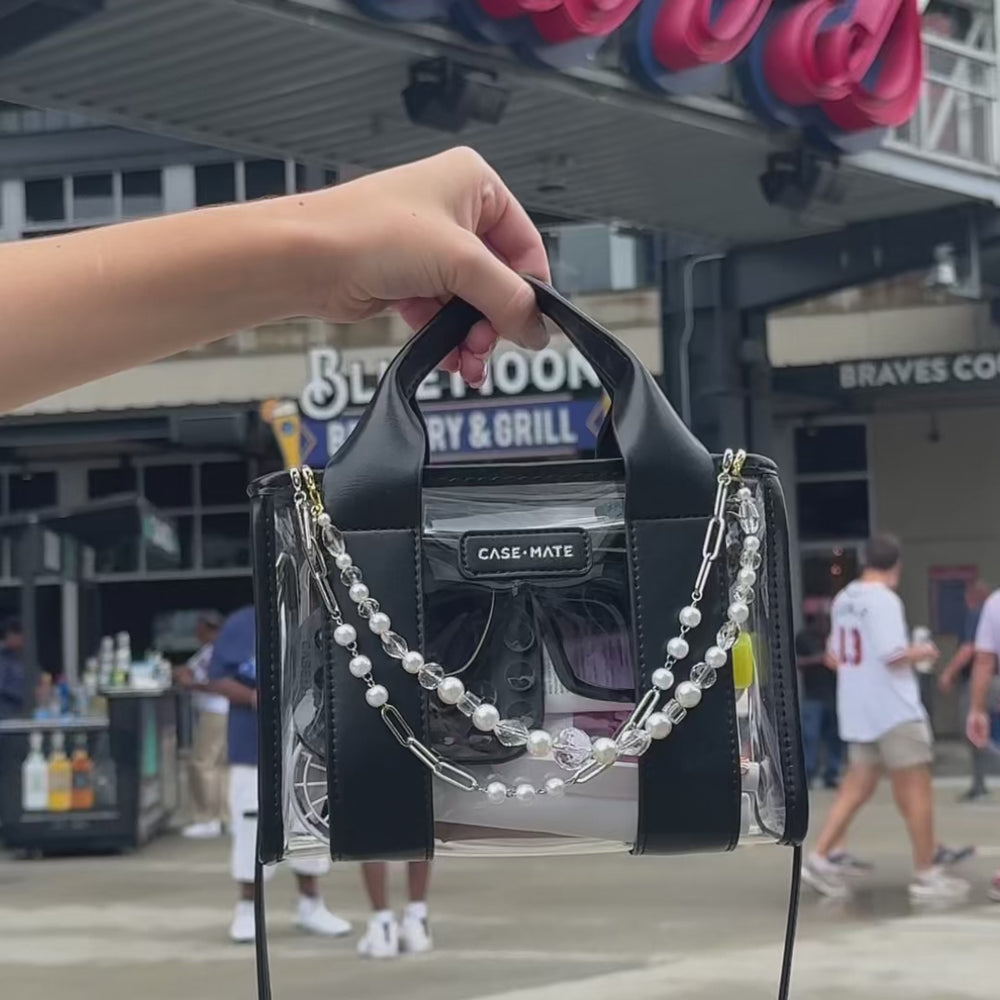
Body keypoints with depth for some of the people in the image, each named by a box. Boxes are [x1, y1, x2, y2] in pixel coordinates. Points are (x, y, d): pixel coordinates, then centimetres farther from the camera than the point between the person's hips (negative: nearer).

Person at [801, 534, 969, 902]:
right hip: (894, 709, -8)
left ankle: (819, 859, 5)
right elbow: (896, 656, -20)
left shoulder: (842, 600, 10)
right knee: (917, 790, 0)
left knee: (856, 787, 12)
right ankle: (926, 875, 4)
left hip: (856, 710, 8)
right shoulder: (884, 600, -15)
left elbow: (836, 654, 18)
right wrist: (923, 652, -2)